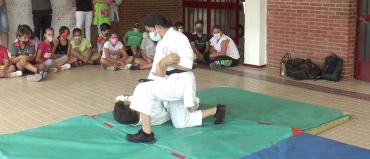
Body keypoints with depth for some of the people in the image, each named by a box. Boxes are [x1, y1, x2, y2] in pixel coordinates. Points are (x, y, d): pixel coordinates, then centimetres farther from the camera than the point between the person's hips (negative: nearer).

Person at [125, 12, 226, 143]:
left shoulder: (177, 38, -16)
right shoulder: (163, 42, 14)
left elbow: (187, 65, -21)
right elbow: (158, 65, 7)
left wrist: (166, 61, -22)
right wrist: (162, 63, -16)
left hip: (180, 82, -11)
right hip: (171, 84, 11)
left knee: (143, 89, -27)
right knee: (181, 123, 20)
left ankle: (146, 134, -21)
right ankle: (216, 111, 30)